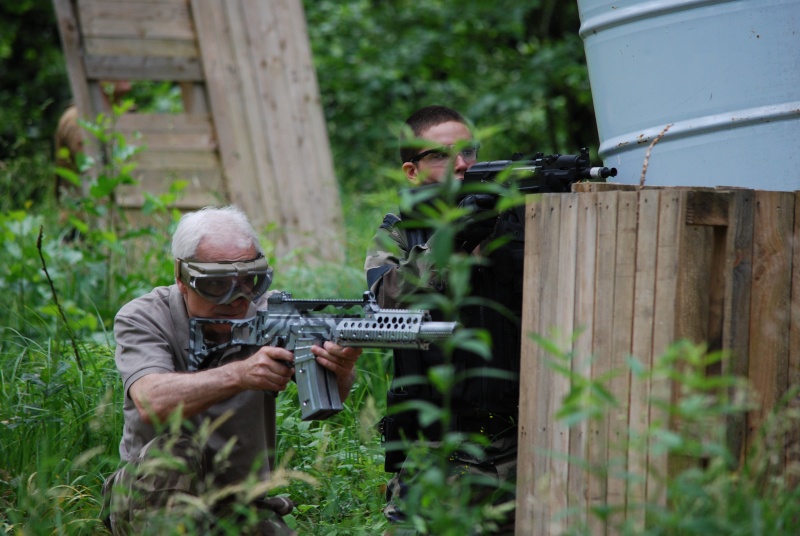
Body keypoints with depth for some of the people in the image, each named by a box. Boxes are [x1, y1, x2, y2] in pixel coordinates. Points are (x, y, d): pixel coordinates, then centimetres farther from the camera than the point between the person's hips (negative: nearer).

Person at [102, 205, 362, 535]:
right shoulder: (142, 319, -10)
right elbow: (151, 403, -30)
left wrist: (341, 371, -44)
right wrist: (239, 374, -43)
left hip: (244, 509, 3)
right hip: (152, 502, -3)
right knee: (169, 452, -31)